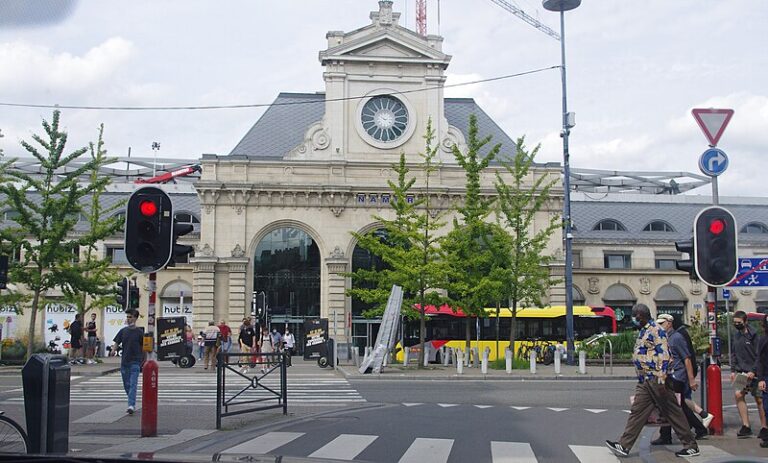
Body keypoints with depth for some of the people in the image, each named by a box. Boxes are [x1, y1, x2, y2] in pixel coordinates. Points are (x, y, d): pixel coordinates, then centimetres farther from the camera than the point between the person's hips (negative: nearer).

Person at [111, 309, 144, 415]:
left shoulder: (139, 332, -2)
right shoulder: (123, 331, 8)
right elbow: (117, 343, 5)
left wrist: (144, 361, 3)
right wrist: (113, 350, -17)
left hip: (135, 362, -5)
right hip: (124, 361, 5)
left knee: (133, 384, -13)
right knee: (126, 384, 11)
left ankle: (131, 405, -19)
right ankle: (132, 403, 26)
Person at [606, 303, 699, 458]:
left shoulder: (656, 331, -13)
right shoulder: (643, 332, 16)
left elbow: (664, 356, -19)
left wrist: (661, 380, -23)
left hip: (656, 379, -9)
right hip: (645, 381, 9)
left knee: (672, 412, -1)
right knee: (637, 412, 5)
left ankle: (691, 446, 9)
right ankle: (624, 445, 5)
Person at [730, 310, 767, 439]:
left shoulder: (753, 335, -10)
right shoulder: (736, 336, 10)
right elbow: (733, 354, 17)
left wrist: (753, 371, -17)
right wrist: (733, 370, 9)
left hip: (754, 372, -5)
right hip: (741, 372, 5)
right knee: (738, 394, -12)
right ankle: (746, 426, -7)